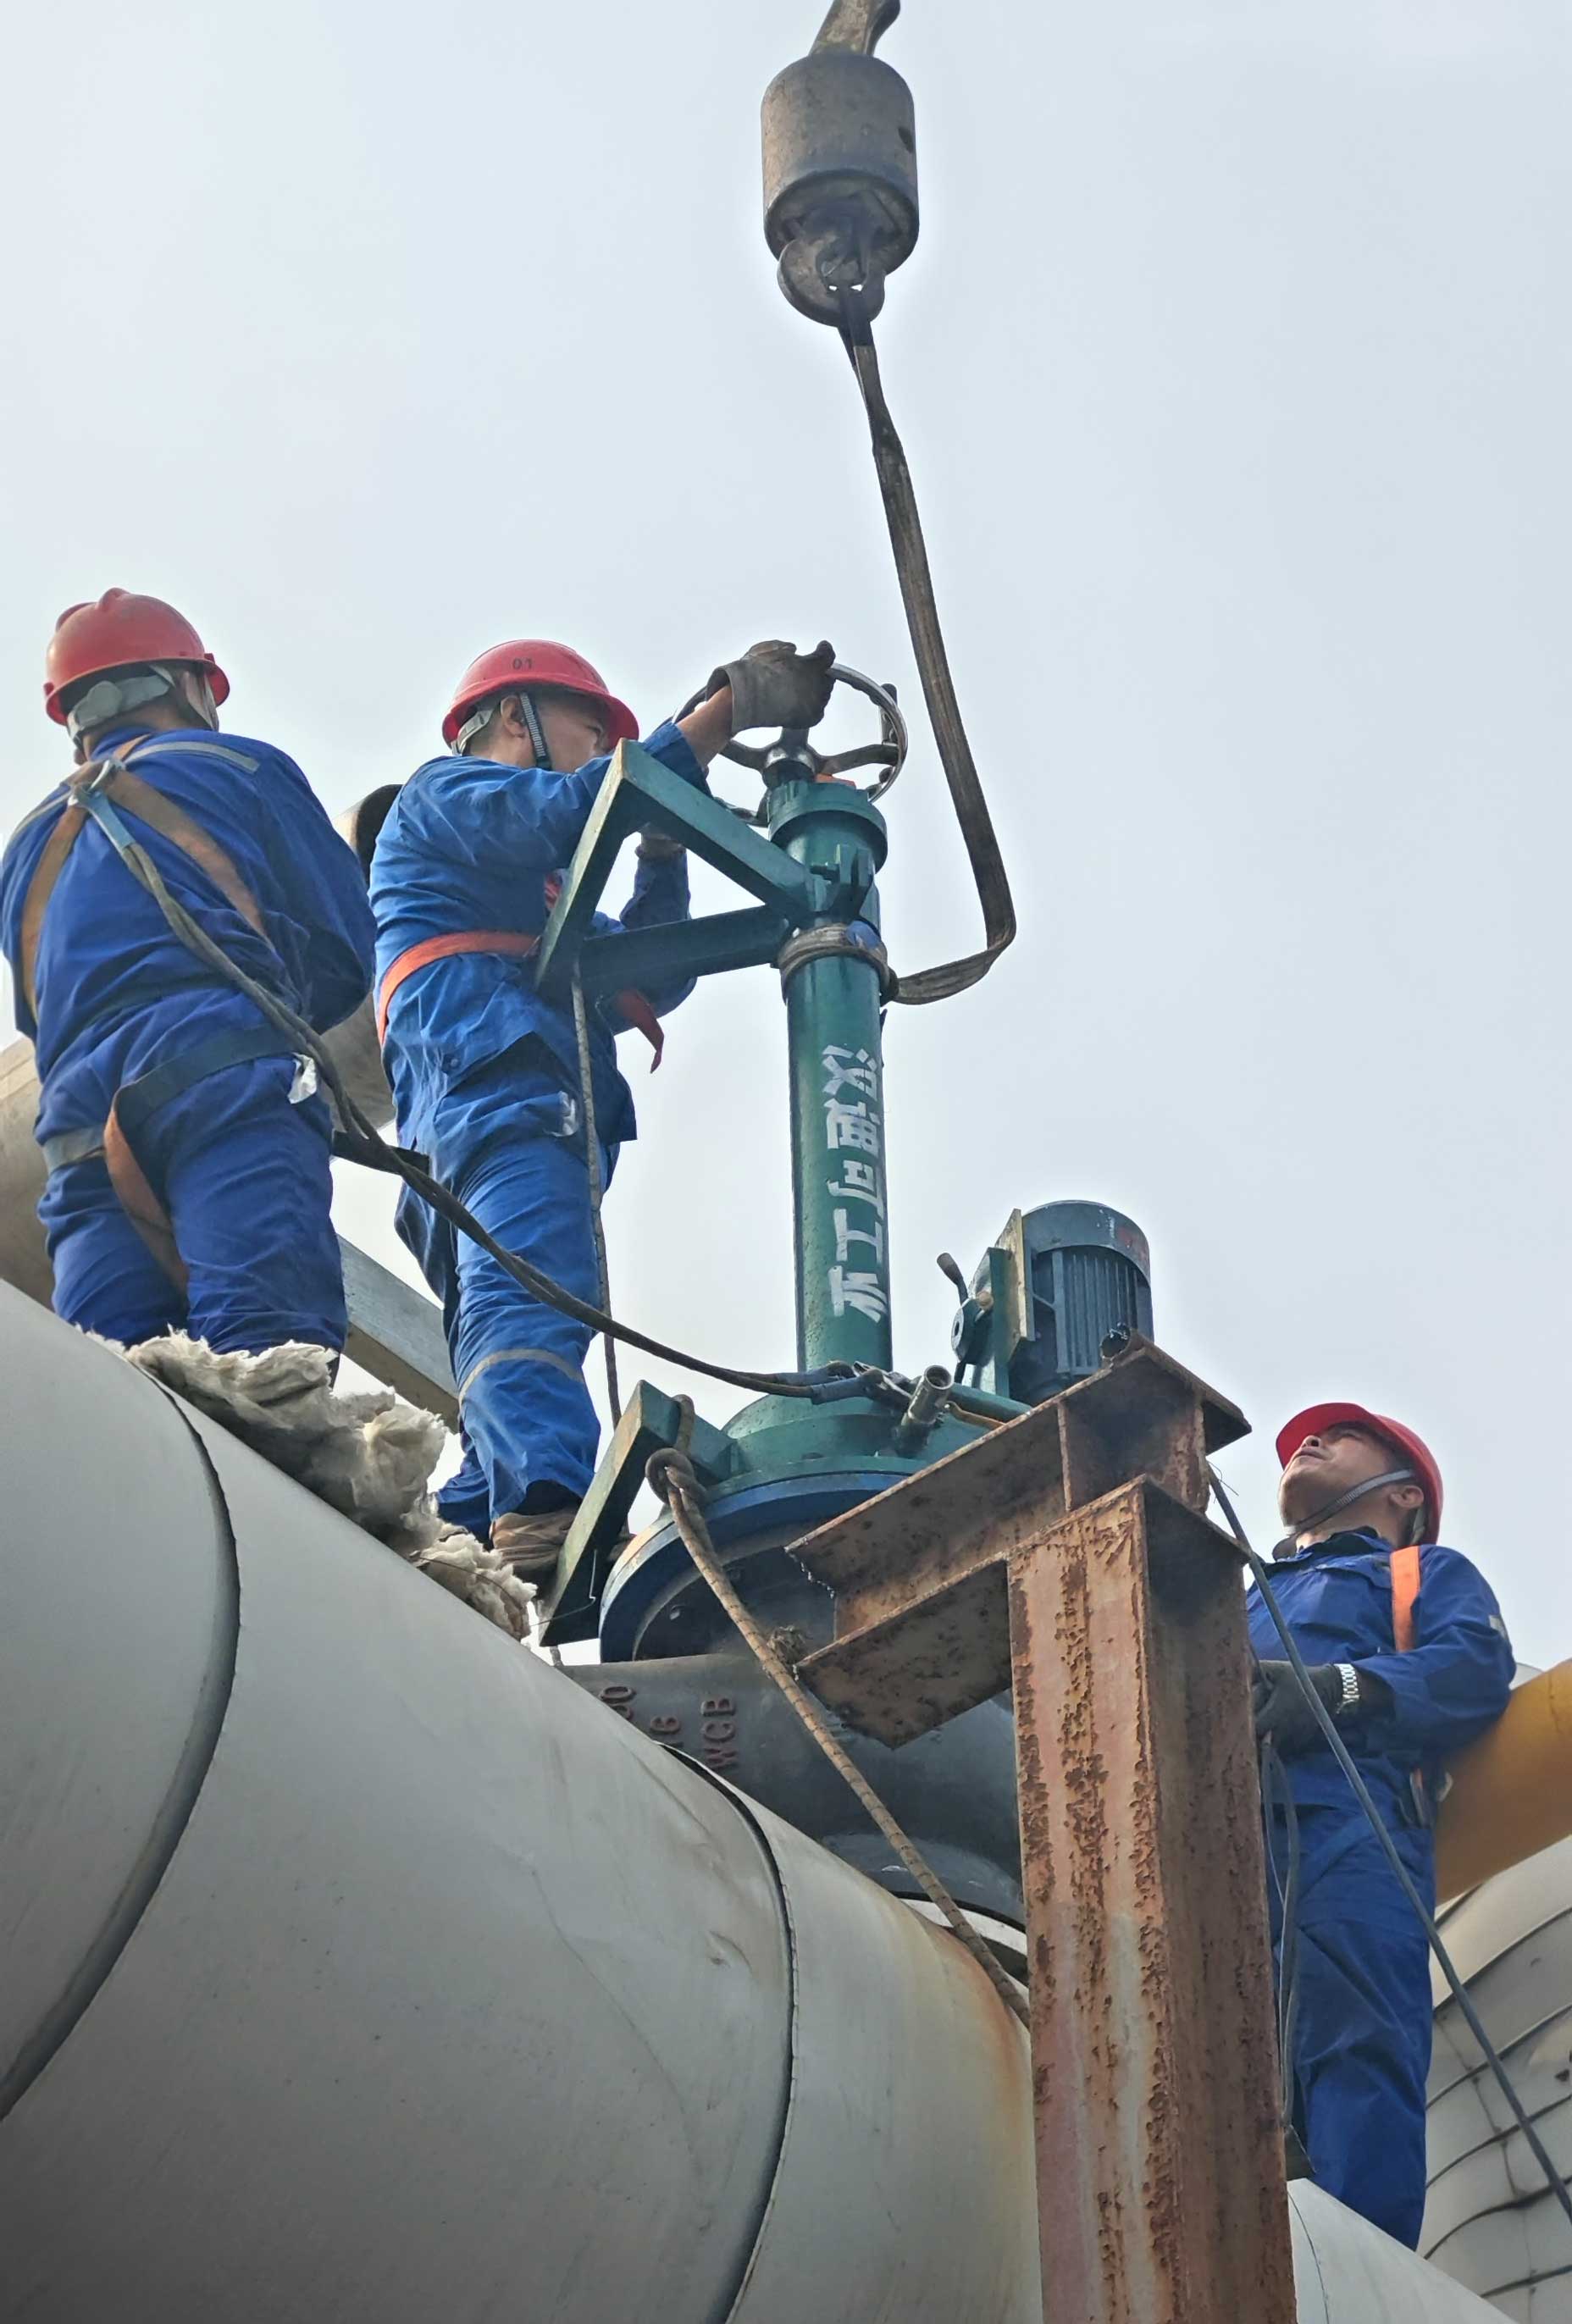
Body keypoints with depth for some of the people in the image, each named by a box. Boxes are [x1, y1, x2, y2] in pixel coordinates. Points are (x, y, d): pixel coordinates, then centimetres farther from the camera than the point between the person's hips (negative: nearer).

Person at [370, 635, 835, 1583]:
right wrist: (725, 712, -5)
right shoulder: (447, 791, 17)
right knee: (534, 1296, -31)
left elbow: (650, 977, 31)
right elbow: (572, 813, -5)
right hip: (500, 1086, -10)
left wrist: (666, 847, 19)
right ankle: (549, 1516, -53)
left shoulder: (538, 897, 43)